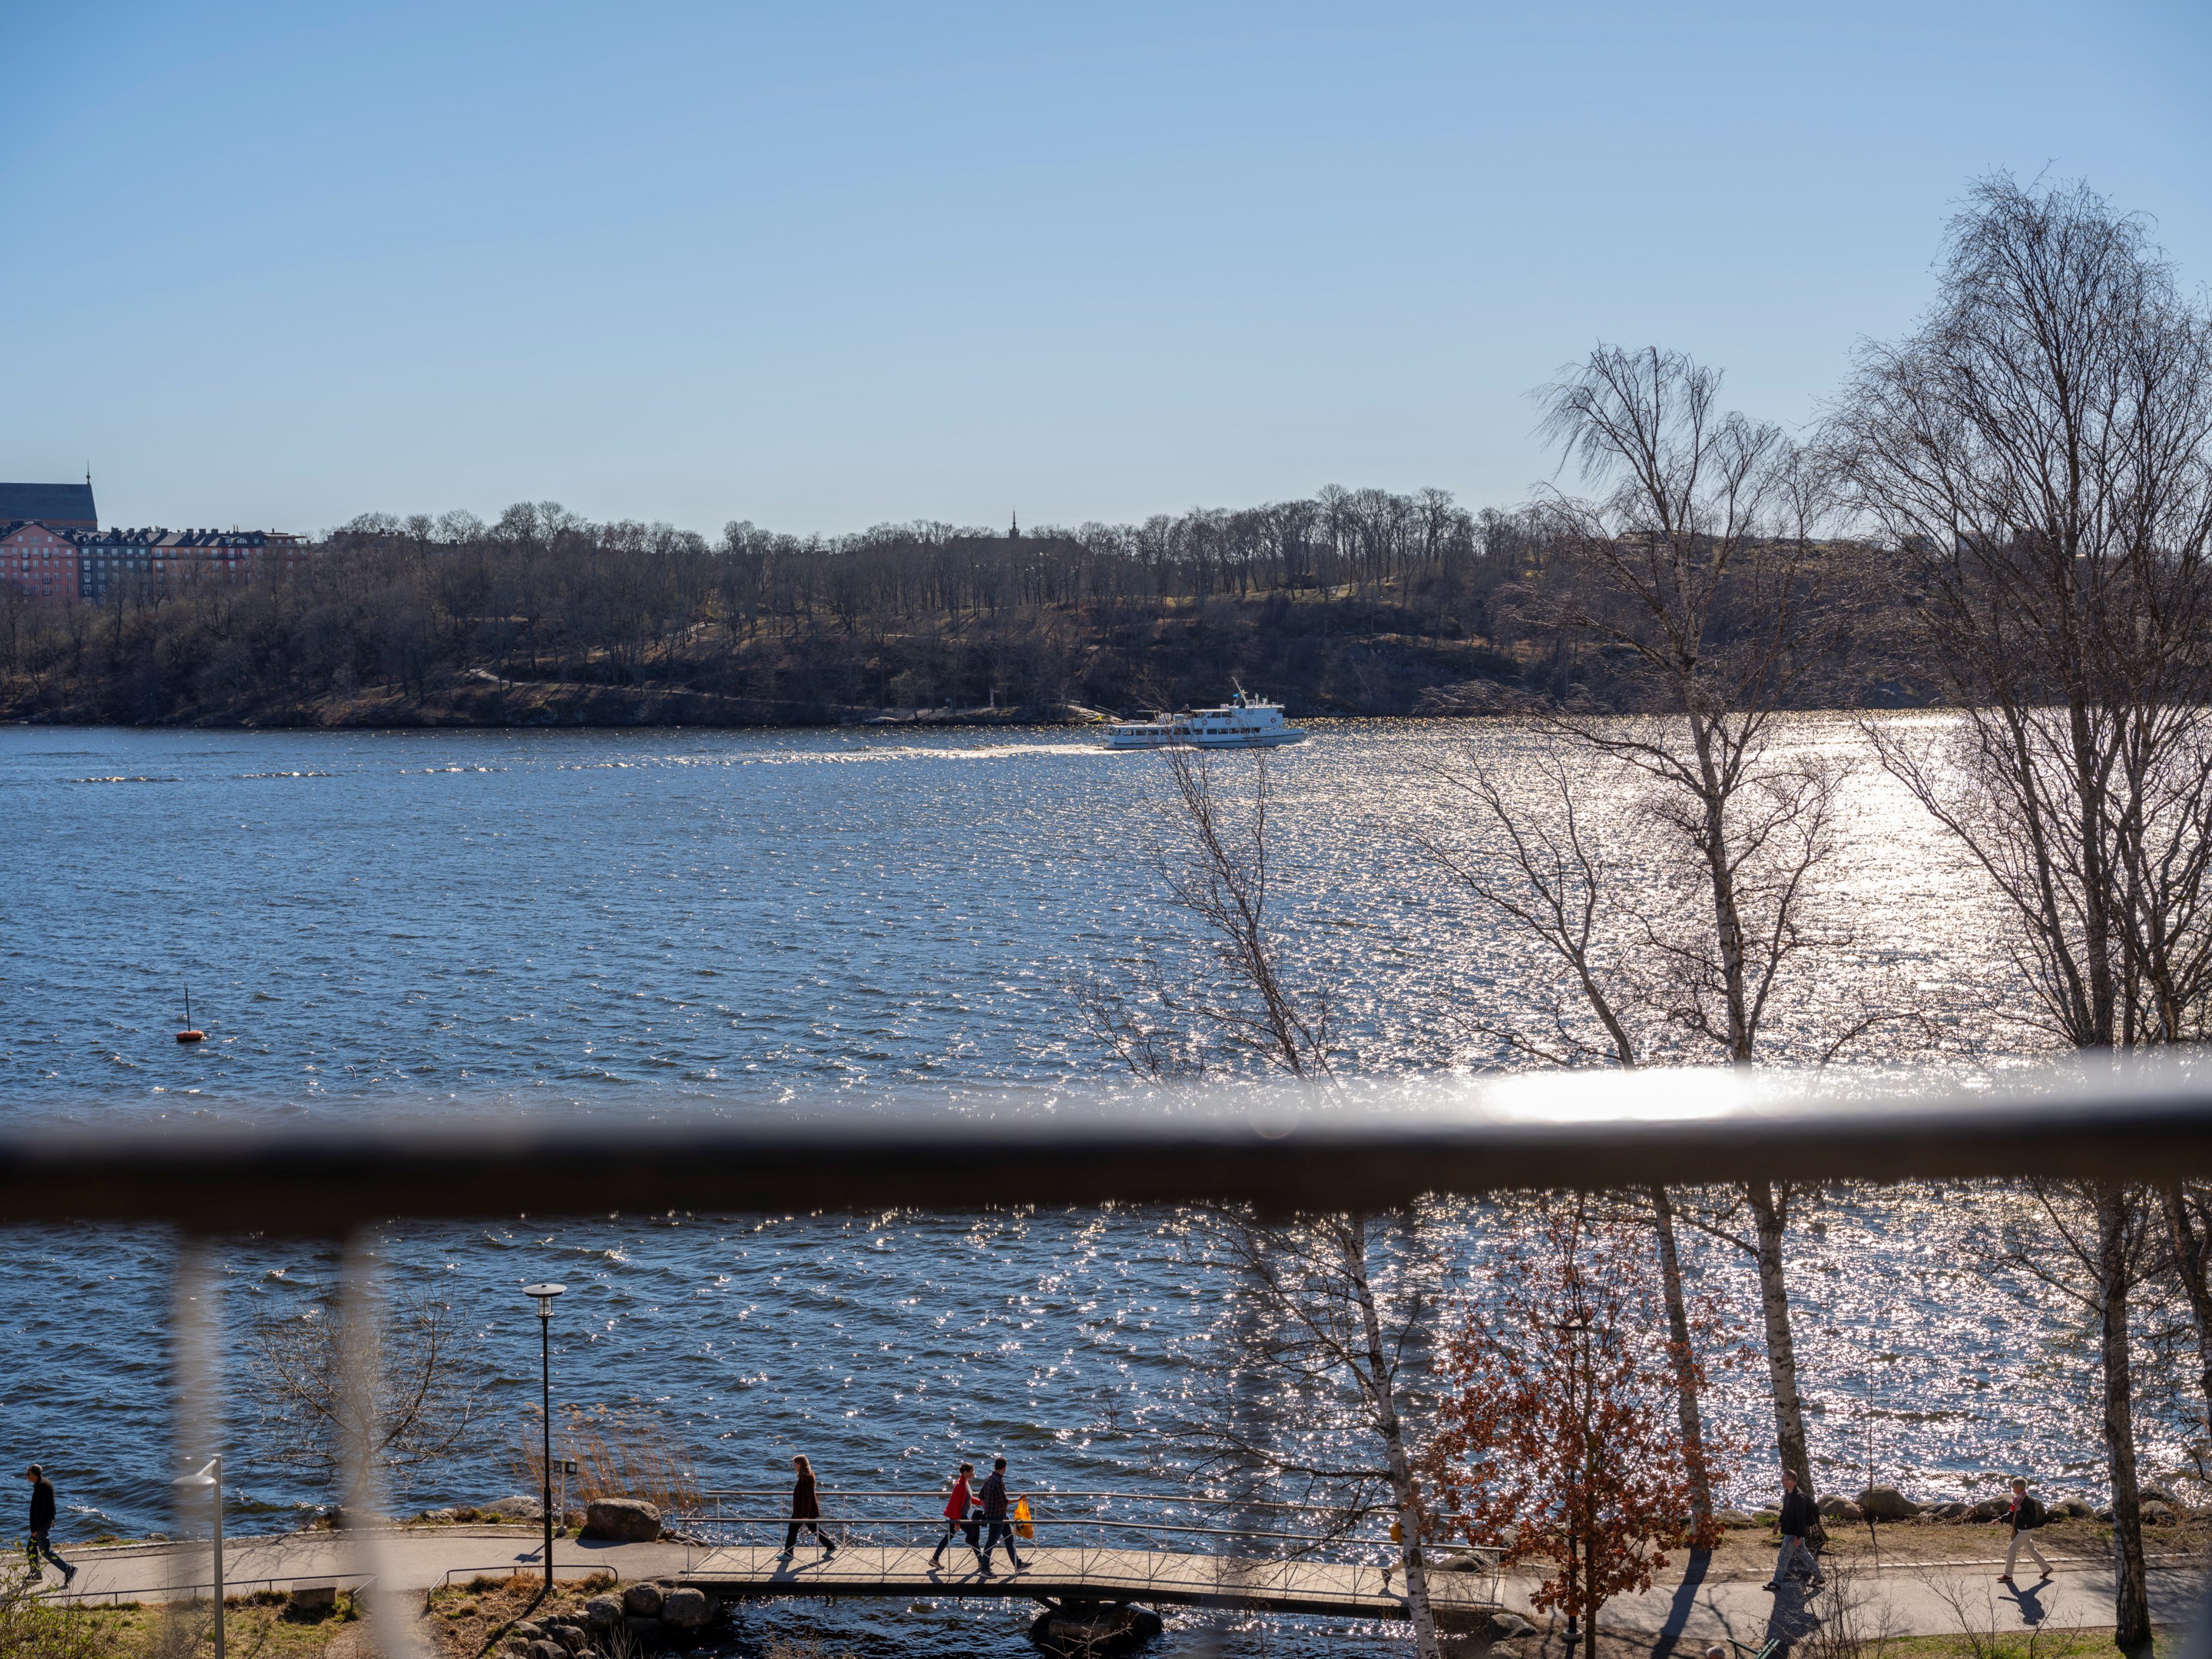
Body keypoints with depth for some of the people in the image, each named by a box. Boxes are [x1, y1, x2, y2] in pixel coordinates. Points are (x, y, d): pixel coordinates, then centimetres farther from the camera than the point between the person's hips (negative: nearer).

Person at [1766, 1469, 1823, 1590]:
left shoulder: (1799, 1497, -25)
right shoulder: (1787, 1494, 5)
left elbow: (1801, 1518, -24)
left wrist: (1798, 1536, -23)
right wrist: (1779, 1522, 19)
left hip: (1794, 1533, -10)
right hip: (1789, 1530, 10)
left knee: (1783, 1557, -2)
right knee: (1804, 1554, 19)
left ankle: (1776, 1582, 7)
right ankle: (1818, 1577, 29)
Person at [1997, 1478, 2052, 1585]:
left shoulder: (2029, 1501, -23)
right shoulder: (2018, 1499, 3)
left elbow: (2033, 1518, -24)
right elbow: (2011, 1513, 13)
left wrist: (2021, 1510, -29)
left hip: (2026, 1531, -9)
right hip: (2020, 1530, 9)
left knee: (2011, 1549, -7)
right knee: (2031, 1550, 19)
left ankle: (2008, 1575, 1)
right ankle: (2046, 1569, 34)